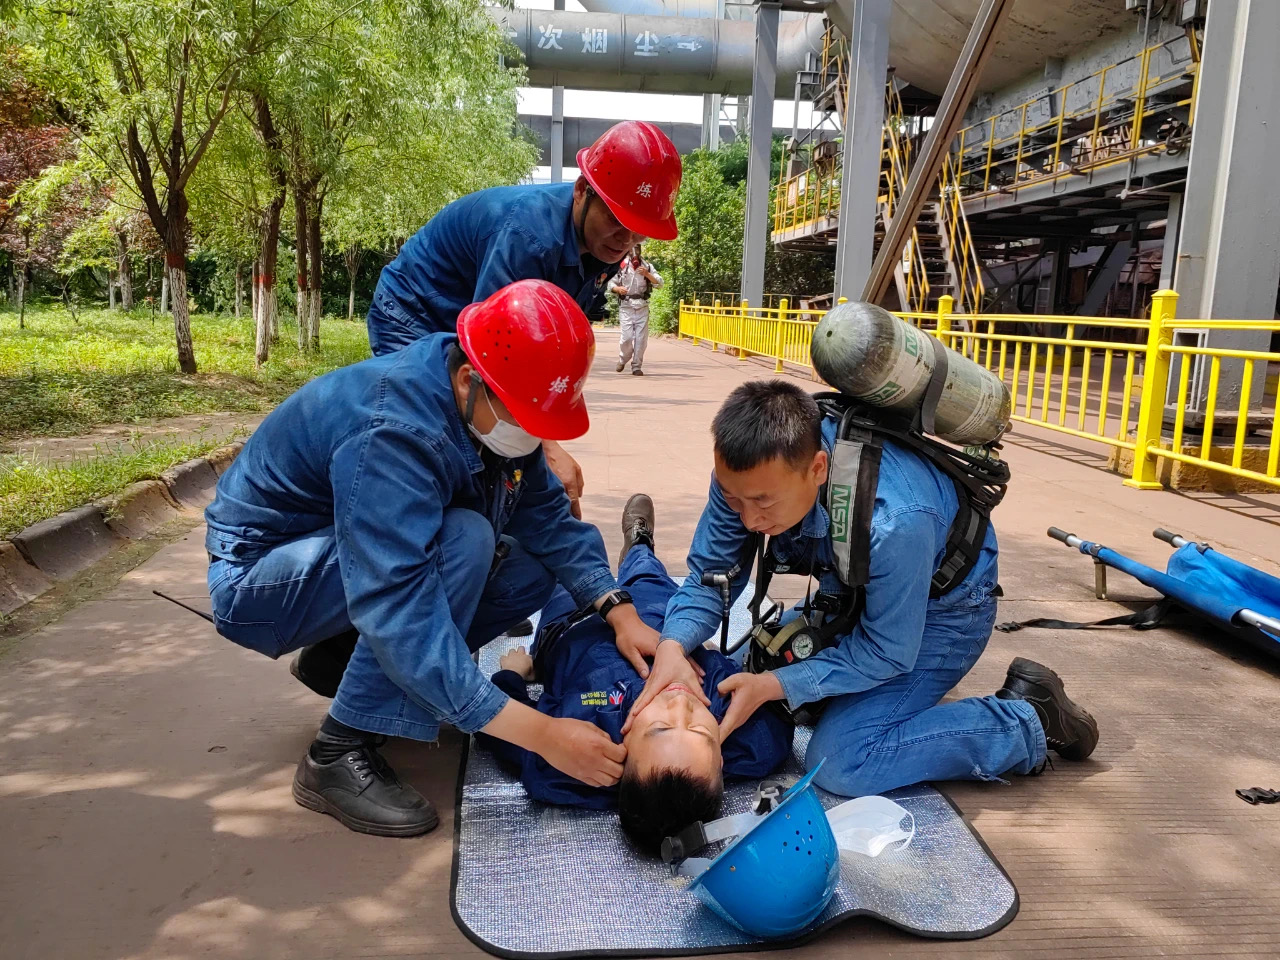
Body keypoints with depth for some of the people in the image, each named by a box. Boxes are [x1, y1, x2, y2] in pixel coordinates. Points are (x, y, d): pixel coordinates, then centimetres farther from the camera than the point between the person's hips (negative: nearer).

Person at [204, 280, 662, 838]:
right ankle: (339, 756, -20)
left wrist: (619, 610, -24)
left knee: (532, 570, -5)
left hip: (369, 561, 8)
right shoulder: (391, 431, -36)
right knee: (461, 541, -32)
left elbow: (547, 518, -8)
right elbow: (396, 611, -43)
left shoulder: (495, 409, -11)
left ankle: (344, 661, 5)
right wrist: (539, 733, -44)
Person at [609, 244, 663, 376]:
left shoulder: (647, 266, 8)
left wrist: (647, 274, -13)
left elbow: (659, 283, 2)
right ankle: (623, 360, 18)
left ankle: (636, 366, 9)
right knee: (627, 336, -9)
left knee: (641, 338, -1)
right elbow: (611, 283, 10)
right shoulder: (621, 265, 3)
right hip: (626, 306, -2)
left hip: (642, 307, 2)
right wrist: (618, 288, -11)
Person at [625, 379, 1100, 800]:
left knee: (839, 763, -17)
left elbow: (887, 653, -28)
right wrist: (672, 646, -35)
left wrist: (774, 685, -32)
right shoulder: (750, 470, -27)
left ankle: (1027, 722, -2)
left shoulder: (892, 521, -44)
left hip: (939, 608, -6)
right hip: (855, 591, 7)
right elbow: (711, 573, -16)